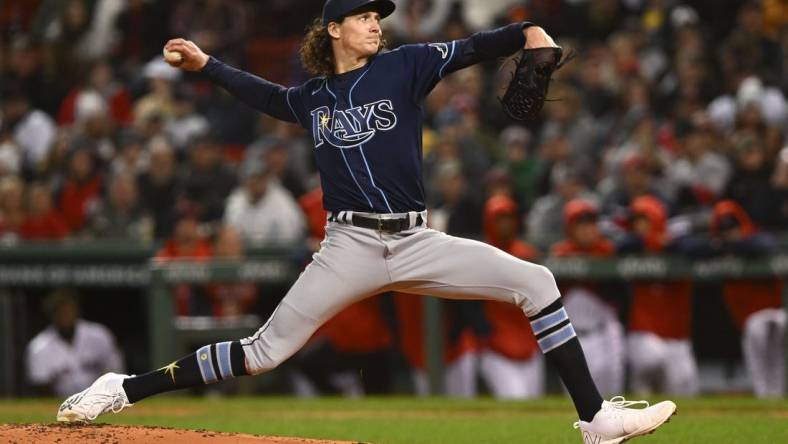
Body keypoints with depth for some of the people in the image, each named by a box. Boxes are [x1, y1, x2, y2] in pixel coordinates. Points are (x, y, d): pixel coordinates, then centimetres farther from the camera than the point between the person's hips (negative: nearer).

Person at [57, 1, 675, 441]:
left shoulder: (403, 68, 6)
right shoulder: (312, 99, 10)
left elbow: (472, 50, -6)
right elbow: (266, 94, 32)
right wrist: (206, 65, 31)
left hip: (416, 243, 1)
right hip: (350, 247, -1)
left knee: (536, 283, -11)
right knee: (266, 351, -8)